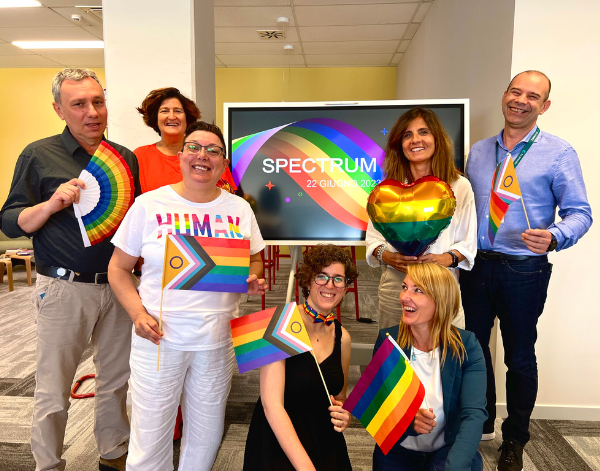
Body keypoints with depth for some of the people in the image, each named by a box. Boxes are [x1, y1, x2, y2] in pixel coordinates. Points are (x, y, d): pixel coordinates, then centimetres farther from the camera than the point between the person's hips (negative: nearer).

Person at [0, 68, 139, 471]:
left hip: (117, 286, 4)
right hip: (64, 288, -3)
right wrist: (52, 203, -19)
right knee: (53, 390, 7)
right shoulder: (40, 155, -1)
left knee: (118, 378, 15)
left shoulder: (126, 158, 9)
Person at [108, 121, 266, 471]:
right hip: (159, 336, -2)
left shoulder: (239, 209, 3)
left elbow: (255, 259, 14)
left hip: (218, 338, 2)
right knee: (150, 438, 9)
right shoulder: (149, 205, -3)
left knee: (207, 433, 17)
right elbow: (119, 268, 2)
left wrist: (254, 280, -8)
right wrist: (137, 313, -12)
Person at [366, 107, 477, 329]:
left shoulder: (460, 186, 3)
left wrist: (447, 258, -14)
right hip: (394, 284, 1)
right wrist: (388, 257, -12)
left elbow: (468, 242, 5)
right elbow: (373, 237, 7)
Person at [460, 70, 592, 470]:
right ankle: (482, 422, 37)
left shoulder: (559, 153, -5)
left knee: (520, 357, 10)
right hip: (476, 266, 4)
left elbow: (580, 212, -7)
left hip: (523, 272, -4)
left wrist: (554, 238, -27)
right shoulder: (479, 151, 9)